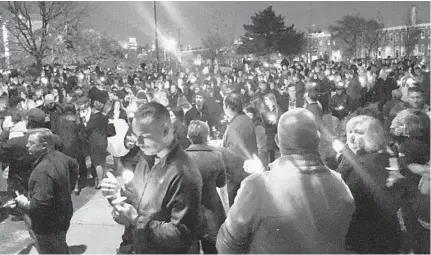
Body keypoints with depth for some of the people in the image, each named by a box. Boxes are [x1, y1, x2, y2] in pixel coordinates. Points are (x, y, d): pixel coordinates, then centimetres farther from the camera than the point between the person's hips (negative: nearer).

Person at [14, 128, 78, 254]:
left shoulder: (42, 171, -32)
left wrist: (25, 204, -16)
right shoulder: (60, 156, -3)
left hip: (49, 227, -9)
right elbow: (74, 165, 19)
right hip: (62, 217, 9)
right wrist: (66, 187, 21)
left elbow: (40, 204, -36)